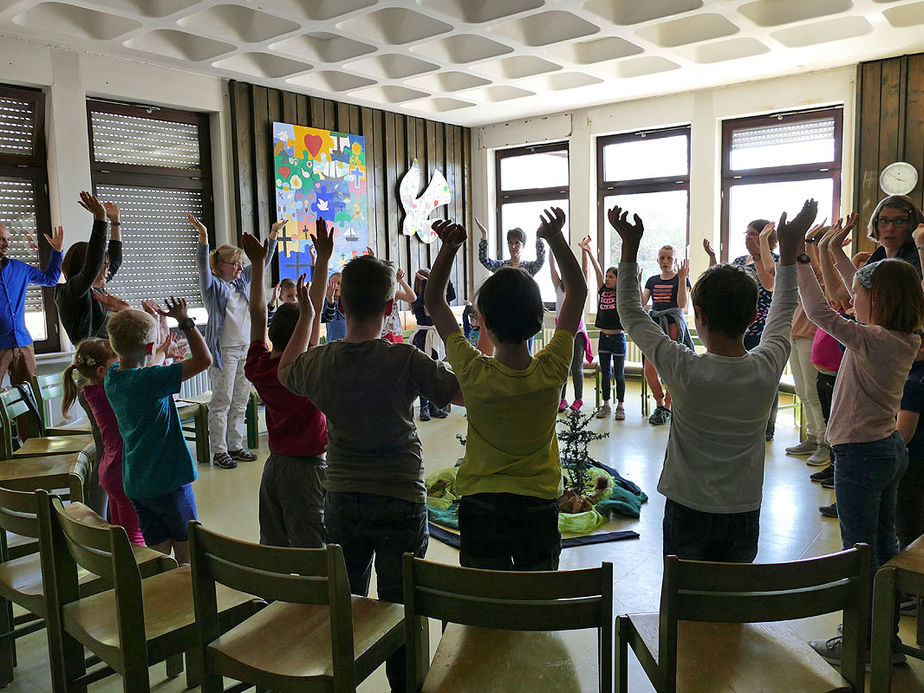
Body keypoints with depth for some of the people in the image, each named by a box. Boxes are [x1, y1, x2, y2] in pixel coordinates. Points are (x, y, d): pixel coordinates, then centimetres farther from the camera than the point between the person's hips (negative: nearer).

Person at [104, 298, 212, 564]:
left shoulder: (112, 376, 0)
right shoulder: (150, 379, -24)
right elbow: (203, 360, -26)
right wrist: (184, 320, -21)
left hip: (135, 482, 7)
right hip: (168, 480, -7)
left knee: (159, 552, 14)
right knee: (186, 552, 13)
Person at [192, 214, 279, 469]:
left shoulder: (242, 281, 12)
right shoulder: (213, 286, -5)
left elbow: (263, 261, 16)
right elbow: (203, 265, -23)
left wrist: (273, 233, 11)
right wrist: (203, 236, -36)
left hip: (246, 349, 7)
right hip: (223, 350, -7)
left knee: (240, 401, 11)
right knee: (222, 402, -2)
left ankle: (235, 446, 21)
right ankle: (219, 451, 4)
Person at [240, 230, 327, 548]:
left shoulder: (257, 367, 0)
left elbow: (258, 315, 7)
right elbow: (314, 312, -16)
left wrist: (258, 263, 14)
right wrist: (323, 260, -14)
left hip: (274, 465, 7)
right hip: (306, 467, -6)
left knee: (272, 546, 12)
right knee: (312, 549, -3)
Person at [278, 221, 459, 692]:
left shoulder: (319, 362, -7)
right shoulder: (405, 361, -19)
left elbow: (285, 373, 16)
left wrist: (305, 316, 23)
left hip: (341, 504, 4)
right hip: (401, 503, -3)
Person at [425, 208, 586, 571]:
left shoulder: (473, 373, -17)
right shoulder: (552, 370, -15)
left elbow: (433, 302, -4)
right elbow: (578, 291, -1)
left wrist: (449, 246, -13)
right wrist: (556, 238, -9)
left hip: (480, 508, -1)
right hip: (538, 508, 1)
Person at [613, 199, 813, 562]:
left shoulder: (684, 369, -21)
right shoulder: (767, 368, -12)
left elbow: (631, 313, -8)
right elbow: (783, 312, 9)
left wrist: (630, 245, -2)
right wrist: (790, 246, 19)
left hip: (688, 510, -3)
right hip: (744, 513, 3)